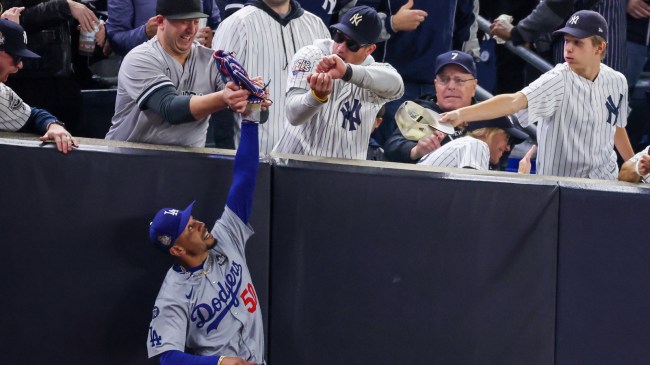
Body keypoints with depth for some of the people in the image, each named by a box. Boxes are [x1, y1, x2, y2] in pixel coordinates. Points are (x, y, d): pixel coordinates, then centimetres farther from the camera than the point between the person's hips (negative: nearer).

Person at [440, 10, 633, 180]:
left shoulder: (617, 82, -2)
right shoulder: (557, 80, -18)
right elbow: (514, 100, -33)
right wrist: (462, 114, -47)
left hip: (607, 181, 4)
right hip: (559, 183, -4)